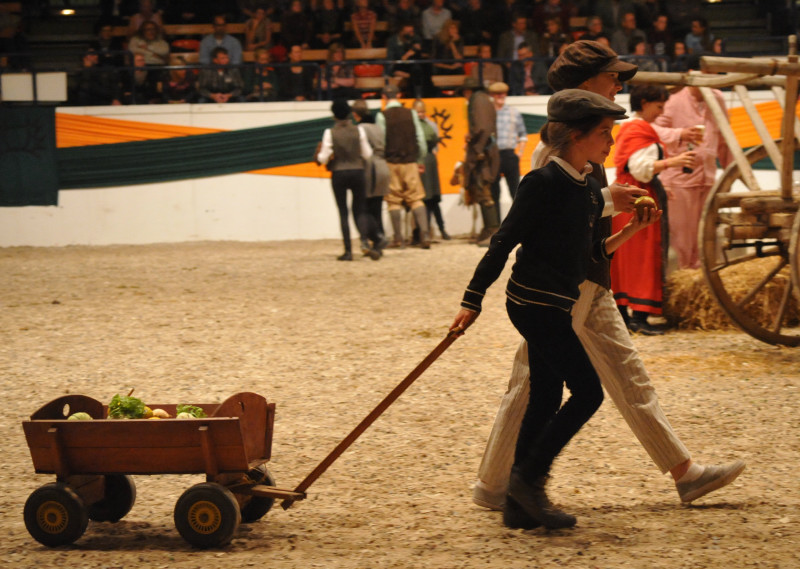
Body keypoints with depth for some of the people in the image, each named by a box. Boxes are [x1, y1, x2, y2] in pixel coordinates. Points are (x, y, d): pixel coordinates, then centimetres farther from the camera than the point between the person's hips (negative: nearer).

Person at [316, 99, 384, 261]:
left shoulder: (330, 133, -7)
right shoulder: (358, 131, -2)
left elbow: (323, 158, -8)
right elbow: (367, 154, 2)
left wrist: (319, 155, 13)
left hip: (339, 174, -1)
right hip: (357, 172, 1)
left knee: (343, 212, 5)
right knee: (360, 210, 10)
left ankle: (348, 250, 1)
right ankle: (364, 240, -16)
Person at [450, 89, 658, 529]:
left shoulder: (589, 188, 11)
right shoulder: (544, 182, -15)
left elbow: (593, 252, 15)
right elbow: (504, 241, -13)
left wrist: (631, 230, 0)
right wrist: (472, 300, -14)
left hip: (554, 306, 9)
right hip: (534, 302, -9)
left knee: (546, 400, 10)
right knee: (587, 391, -8)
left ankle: (519, 499, 15)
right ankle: (528, 479, -3)